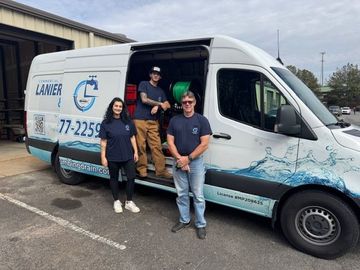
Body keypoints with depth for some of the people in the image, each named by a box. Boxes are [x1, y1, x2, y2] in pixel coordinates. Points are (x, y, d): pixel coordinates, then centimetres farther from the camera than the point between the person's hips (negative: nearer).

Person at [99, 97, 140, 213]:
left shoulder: (128, 122, 3)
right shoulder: (106, 123, -4)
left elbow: (132, 137, 8)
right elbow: (103, 141, -3)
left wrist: (135, 152, 5)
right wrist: (103, 157, -6)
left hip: (128, 156, 2)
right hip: (112, 157, -2)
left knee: (131, 177, -1)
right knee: (114, 178, 13)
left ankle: (129, 202, 16)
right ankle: (116, 201, 31)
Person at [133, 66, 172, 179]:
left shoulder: (161, 91, 22)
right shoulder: (144, 84, 7)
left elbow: (167, 105, 13)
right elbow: (144, 100, -6)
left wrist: (157, 106, -8)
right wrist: (160, 104, -2)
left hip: (153, 121, 4)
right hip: (140, 119, -4)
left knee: (156, 146, -2)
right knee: (141, 146, -3)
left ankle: (161, 170, 0)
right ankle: (142, 169, 8)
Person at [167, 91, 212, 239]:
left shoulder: (202, 120, -4)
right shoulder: (174, 120, 5)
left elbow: (204, 144, -9)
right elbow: (170, 142, 1)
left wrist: (188, 158, -13)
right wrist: (179, 159, -12)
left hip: (196, 162, -3)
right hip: (178, 162, 3)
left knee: (198, 195, 4)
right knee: (181, 194, 13)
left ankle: (201, 224, 17)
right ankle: (184, 220, 29)